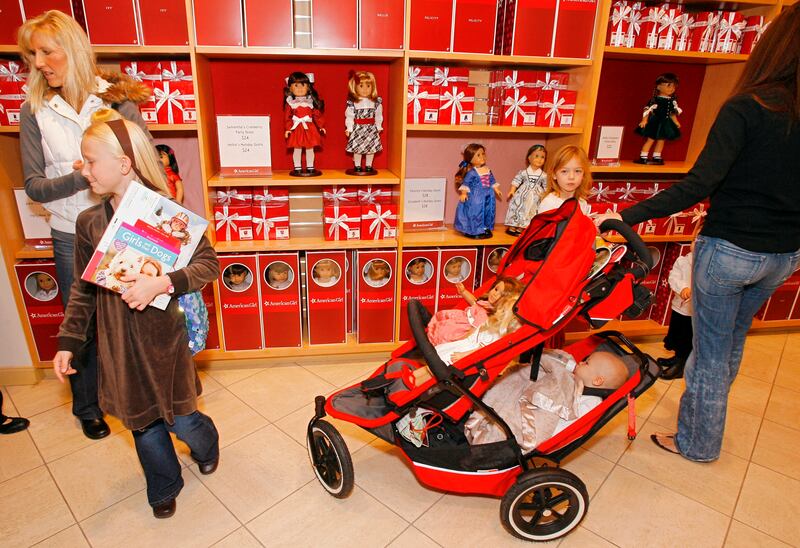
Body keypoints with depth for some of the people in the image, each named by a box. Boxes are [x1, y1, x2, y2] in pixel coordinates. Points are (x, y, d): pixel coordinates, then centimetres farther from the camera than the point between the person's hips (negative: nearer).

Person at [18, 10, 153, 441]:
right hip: (72, 238, 1)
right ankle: (86, 405, 36)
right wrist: (80, 178, -19)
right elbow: (34, 186, -3)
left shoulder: (116, 98, -3)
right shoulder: (34, 111, 0)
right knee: (83, 325, 13)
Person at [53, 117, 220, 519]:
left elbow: (209, 263, -15)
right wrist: (67, 343, 8)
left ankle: (207, 444, 44)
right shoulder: (89, 222, -1)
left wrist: (162, 283, -30)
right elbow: (83, 289, 7)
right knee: (144, 423, 16)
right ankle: (164, 488, 41)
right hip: (117, 342, 4)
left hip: (163, 335, -3)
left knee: (181, 419, 8)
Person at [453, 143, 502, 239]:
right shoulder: (472, 172, -14)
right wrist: (463, 193, -21)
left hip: (487, 197, 7)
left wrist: (496, 189, 21)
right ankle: (474, 231, 5)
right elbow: (466, 182, -15)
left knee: (488, 212, 12)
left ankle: (485, 229, 24)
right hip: (475, 198, -7)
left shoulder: (487, 170, 7)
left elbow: (492, 180, 19)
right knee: (476, 213, -6)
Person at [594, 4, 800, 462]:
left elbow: (699, 185, -25)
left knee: (711, 352, 10)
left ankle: (698, 442, 28)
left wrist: (627, 216, -24)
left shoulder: (747, 107, -17)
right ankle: (703, 415, 47)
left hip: (730, 250, -6)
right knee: (732, 342, 25)